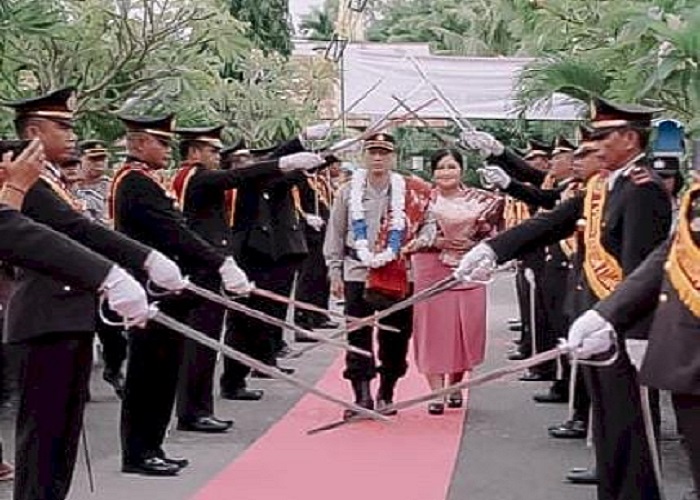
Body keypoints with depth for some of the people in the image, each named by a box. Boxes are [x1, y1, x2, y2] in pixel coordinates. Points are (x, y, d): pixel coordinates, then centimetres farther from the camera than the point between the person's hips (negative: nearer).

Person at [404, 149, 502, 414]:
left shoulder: (479, 200, 6)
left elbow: (489, 234, 7)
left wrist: (471, 244, -10)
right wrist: (437, 242, -15)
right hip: (431, 273, -1)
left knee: (465, 328, 4)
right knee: (433, 329, -3)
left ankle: (455, 386, 22)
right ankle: (436, 392, 0)